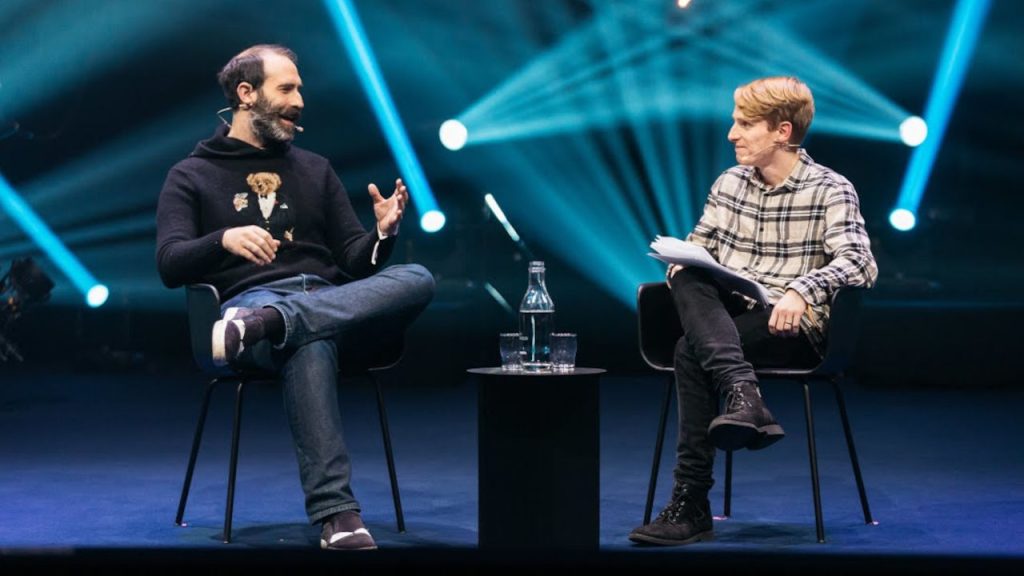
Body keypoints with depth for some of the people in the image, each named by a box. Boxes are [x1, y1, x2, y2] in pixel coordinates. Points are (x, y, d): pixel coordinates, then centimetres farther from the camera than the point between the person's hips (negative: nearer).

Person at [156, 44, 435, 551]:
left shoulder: (315, 170, 25)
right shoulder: (192, 176, 14)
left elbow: (355, 262, 18)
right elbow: (170, 265, -1)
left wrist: (383, 233, -5)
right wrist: (224, 239, -22)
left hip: (330, 300, 4)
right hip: (250, 297, -4)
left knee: (417, 279, -29)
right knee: (310, 344, -42)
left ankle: (262, 327, -48)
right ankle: (336, 512, -47)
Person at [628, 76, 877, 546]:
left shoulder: (830, 191, -3)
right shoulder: (729, 184, 14)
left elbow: (860, 263, -17)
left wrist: (801, 290, -35)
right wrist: (680, 265, -5)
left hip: (795, 327, -5)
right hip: (729, 317, 5)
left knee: (691, 352, -31)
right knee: (688, 280, -28)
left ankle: (692, 505, -30)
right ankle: (742, 394, -45)